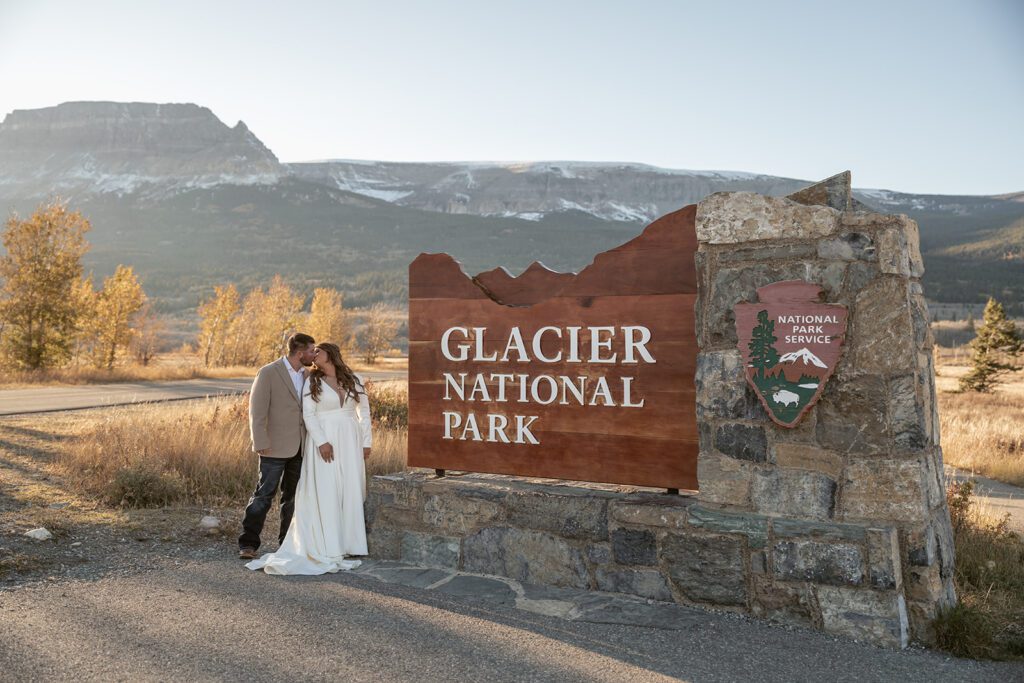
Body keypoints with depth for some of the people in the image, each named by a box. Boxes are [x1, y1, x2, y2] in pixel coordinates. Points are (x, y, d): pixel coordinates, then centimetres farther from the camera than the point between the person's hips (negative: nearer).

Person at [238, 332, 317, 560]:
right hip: (276, 448, -6)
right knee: (264, 496, -4)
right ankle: (248, 543, 3)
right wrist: (261, 444, -15)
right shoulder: (268, 373, -8)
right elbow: (257, 410, -10)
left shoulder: (306, 375, 11)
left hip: (300, 447, 6)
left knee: (294, 497, 11)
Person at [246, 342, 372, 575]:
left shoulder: (355, 380, 7)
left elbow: (364, 412, 9)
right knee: (326, 494, -4)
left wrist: (367, 442, 3)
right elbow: (308, 414, -5)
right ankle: (330, 550, -2)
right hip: (324, 440, -2)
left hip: (350, 442, 2)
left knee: (351, 492, 3)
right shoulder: (312, 383, 2)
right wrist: (322, 442, -16)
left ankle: (347, 542, 13)